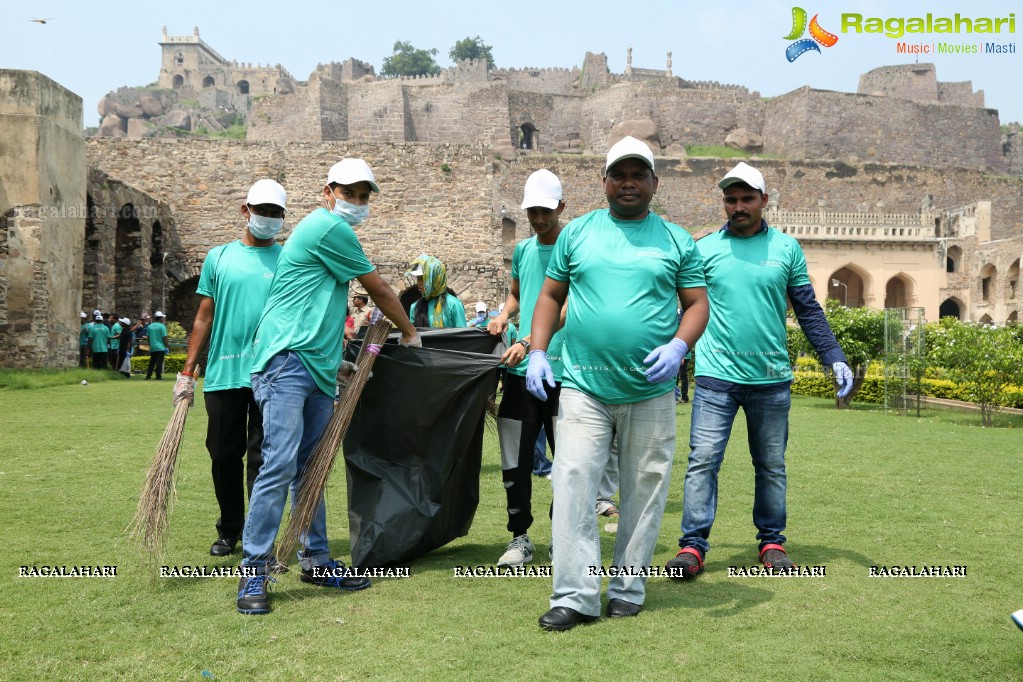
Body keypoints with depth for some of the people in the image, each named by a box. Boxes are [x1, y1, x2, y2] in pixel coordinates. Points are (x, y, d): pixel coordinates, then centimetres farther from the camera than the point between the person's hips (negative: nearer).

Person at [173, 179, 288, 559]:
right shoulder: (219, 257, 11)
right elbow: (204, 318, 10)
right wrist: (187, 373, 6)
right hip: (222, 375, 2)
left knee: (262, 458, -1)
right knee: (224, 456, 10)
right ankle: (229, 529, 27)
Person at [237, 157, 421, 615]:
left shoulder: (327, 230, 24)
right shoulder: (328, 227, -7)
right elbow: (378, 290, 0)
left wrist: (338, 357, 30)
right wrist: (409, 332, 14)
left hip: (317, 368, 11)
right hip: (287, 358, -11)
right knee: (280, 464, -15)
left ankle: (316, 560, 19)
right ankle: (253, 572, -11)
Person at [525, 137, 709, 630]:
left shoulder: (676, 240, 8)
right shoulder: (577, 232, 9)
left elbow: (697, 303, 7)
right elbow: (550, 295, 12)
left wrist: (679, 345, -12)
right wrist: (537, 351, 0)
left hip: (651, 392, 1)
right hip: (583, 387, 0)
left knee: (644, 493, 7)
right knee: (573, 487, -8)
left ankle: (628, 589, 20)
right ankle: (576, 595, -2)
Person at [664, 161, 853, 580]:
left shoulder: (786, 248, 5)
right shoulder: (704, 249, 3)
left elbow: (808, 311, 8)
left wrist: (835, 358, 1)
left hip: (771, 377, 2)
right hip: (716, 375, -1)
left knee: (772, 466, 10)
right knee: (703, 460, -8)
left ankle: (772, 541, 22)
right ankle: (692, 545, -3)